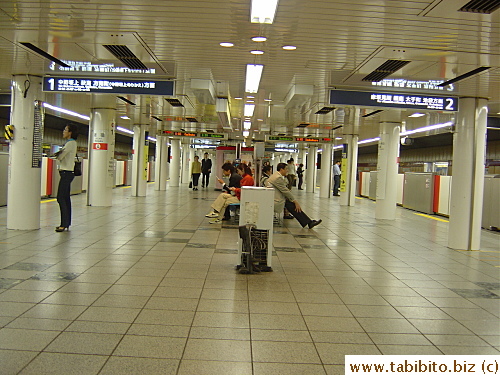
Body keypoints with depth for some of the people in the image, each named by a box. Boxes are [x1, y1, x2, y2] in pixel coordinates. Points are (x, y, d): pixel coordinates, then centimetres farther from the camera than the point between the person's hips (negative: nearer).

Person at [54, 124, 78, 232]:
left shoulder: (70, 143, -12)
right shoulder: (70, 143, 18)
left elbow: (59, 156, -13)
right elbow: (60, 156, 16)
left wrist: (58, 155, 7)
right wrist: (59, 154, -4)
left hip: (67, 173, -10)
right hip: (66, 172, 10)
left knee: (61, 198, -11)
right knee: (66, 199, 10)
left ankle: (64, 224, -10)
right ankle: (67, 223, 13)